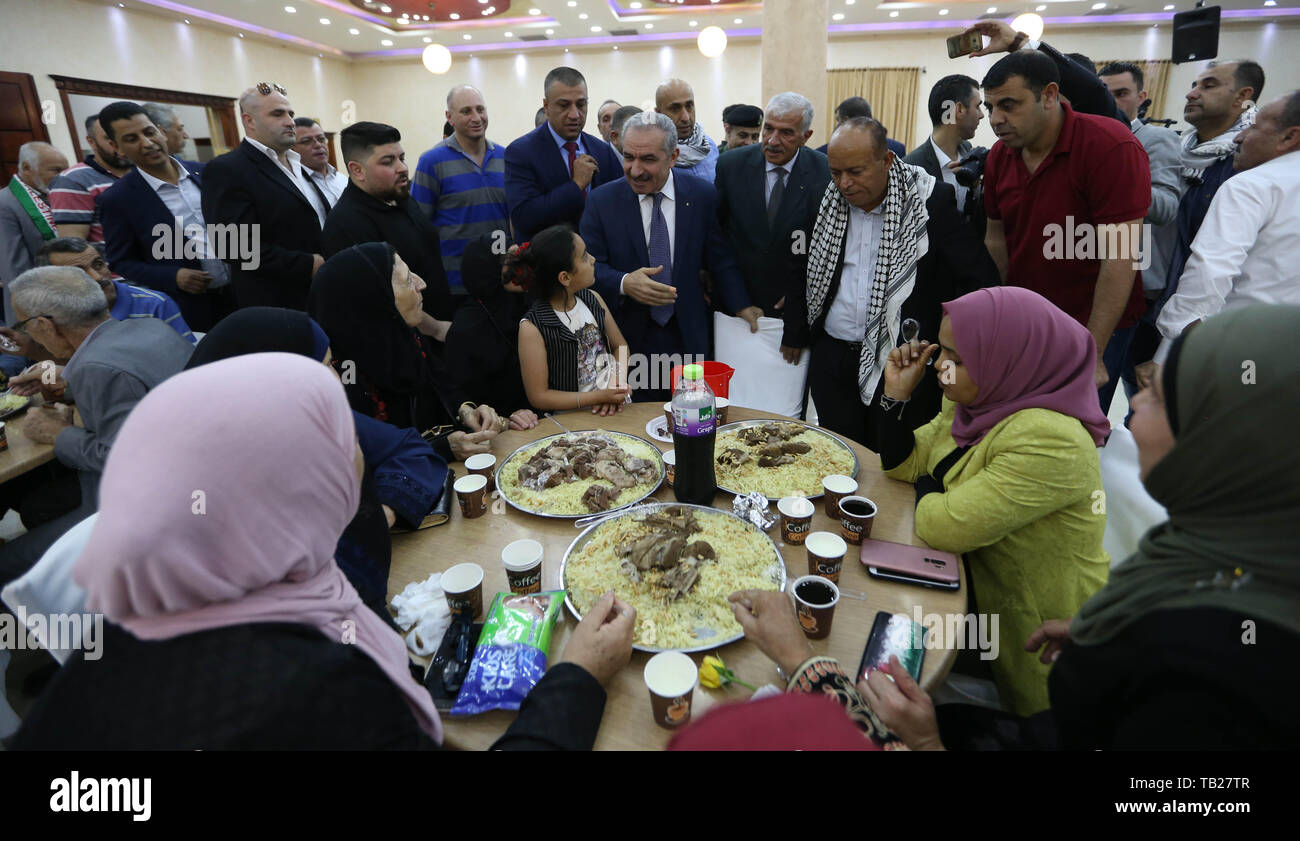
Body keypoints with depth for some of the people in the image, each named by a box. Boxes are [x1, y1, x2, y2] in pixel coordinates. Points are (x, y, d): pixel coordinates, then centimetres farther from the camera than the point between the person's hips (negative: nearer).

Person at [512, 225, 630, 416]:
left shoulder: (593, 298, 4)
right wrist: (598, 397, -17)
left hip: (615, 406, 5)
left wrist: (617, 383, -6)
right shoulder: (532, 328, -14)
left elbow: (620, 346, 15)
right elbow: (538, 396, -10)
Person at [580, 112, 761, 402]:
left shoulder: (702, 195, 0)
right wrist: (623, 283, -24)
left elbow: (720, 259, 6)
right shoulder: (601, 201, -2)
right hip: (627, 338, -1)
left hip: (689, 336, 1)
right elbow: (589, 266, -5)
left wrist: (740, 306, -2)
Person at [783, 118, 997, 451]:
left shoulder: (933, 202, -8)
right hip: (831, 359, 4)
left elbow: (979, 279, -6)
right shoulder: (825, 206, 5)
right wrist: (795, 334, 17)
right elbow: (804, 273, 17)